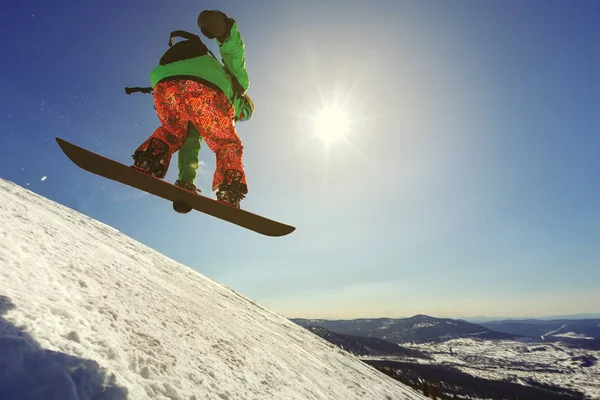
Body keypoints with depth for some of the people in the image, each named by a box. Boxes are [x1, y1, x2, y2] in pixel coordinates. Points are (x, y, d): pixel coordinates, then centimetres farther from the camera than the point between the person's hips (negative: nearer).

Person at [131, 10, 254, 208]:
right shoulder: (238, 82, 38)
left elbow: (190, 147, 39)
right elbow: (234, 51, 19)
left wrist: (186, 181, 37)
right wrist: (225, 31, -3)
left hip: (163, 86, 6)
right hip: (202, 89, -5)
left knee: (172, 132, 32)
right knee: (227, 145, 12)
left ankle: (148, 161, 5)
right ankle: (229, 194, -8)